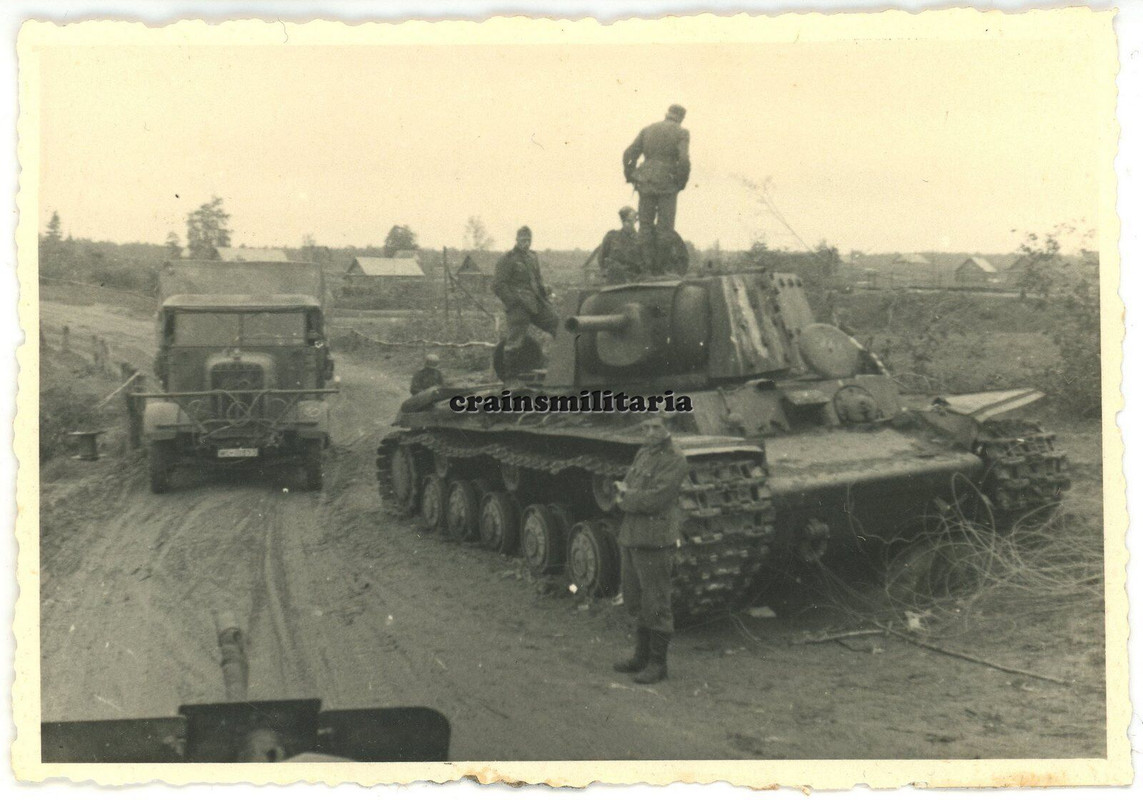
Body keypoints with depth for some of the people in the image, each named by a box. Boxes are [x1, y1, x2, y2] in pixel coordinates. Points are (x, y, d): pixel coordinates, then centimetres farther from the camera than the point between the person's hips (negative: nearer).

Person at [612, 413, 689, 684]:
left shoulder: (674, 459, -12)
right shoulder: (642, 454, 15)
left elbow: (655, 499, -20)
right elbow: (625, 484, 18)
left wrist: (625, 500, -6)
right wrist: (623, 489, -5)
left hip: (654, 540, -8)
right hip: (629, 537, 9)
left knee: (655, 605, -2)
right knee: (636, 601, 16)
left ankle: (658, 663, 7)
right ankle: (642, 656, 28)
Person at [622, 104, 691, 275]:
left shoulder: (647, 130, 11)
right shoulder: (682, 133, 1)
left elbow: (629, 155, 4)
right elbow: (684, 160, -13)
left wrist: (631, 177, 14)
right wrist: (682, 182, 0)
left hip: (646, 183, 3)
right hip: (667, 184, -3)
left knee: (645, 224, 9)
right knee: (665, 227, 4)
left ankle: (648, 265, 4)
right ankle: (661, 267, 3)